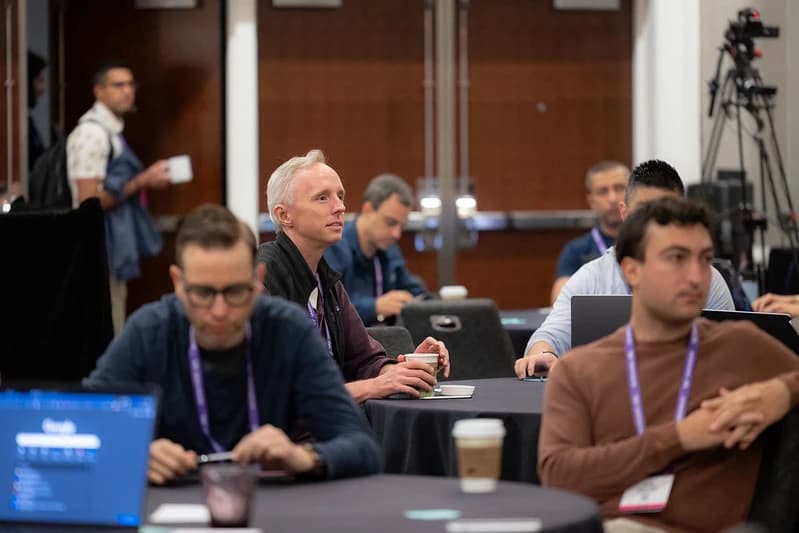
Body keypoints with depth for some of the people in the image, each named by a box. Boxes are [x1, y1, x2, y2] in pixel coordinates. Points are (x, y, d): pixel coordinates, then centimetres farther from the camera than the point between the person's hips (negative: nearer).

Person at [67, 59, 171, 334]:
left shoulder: (110, 129, 14)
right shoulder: (93, 133, -16)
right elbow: (90, 201, -21)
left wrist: (147, 178, 9)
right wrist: (142, 182, -17)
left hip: (113, 250, 10)